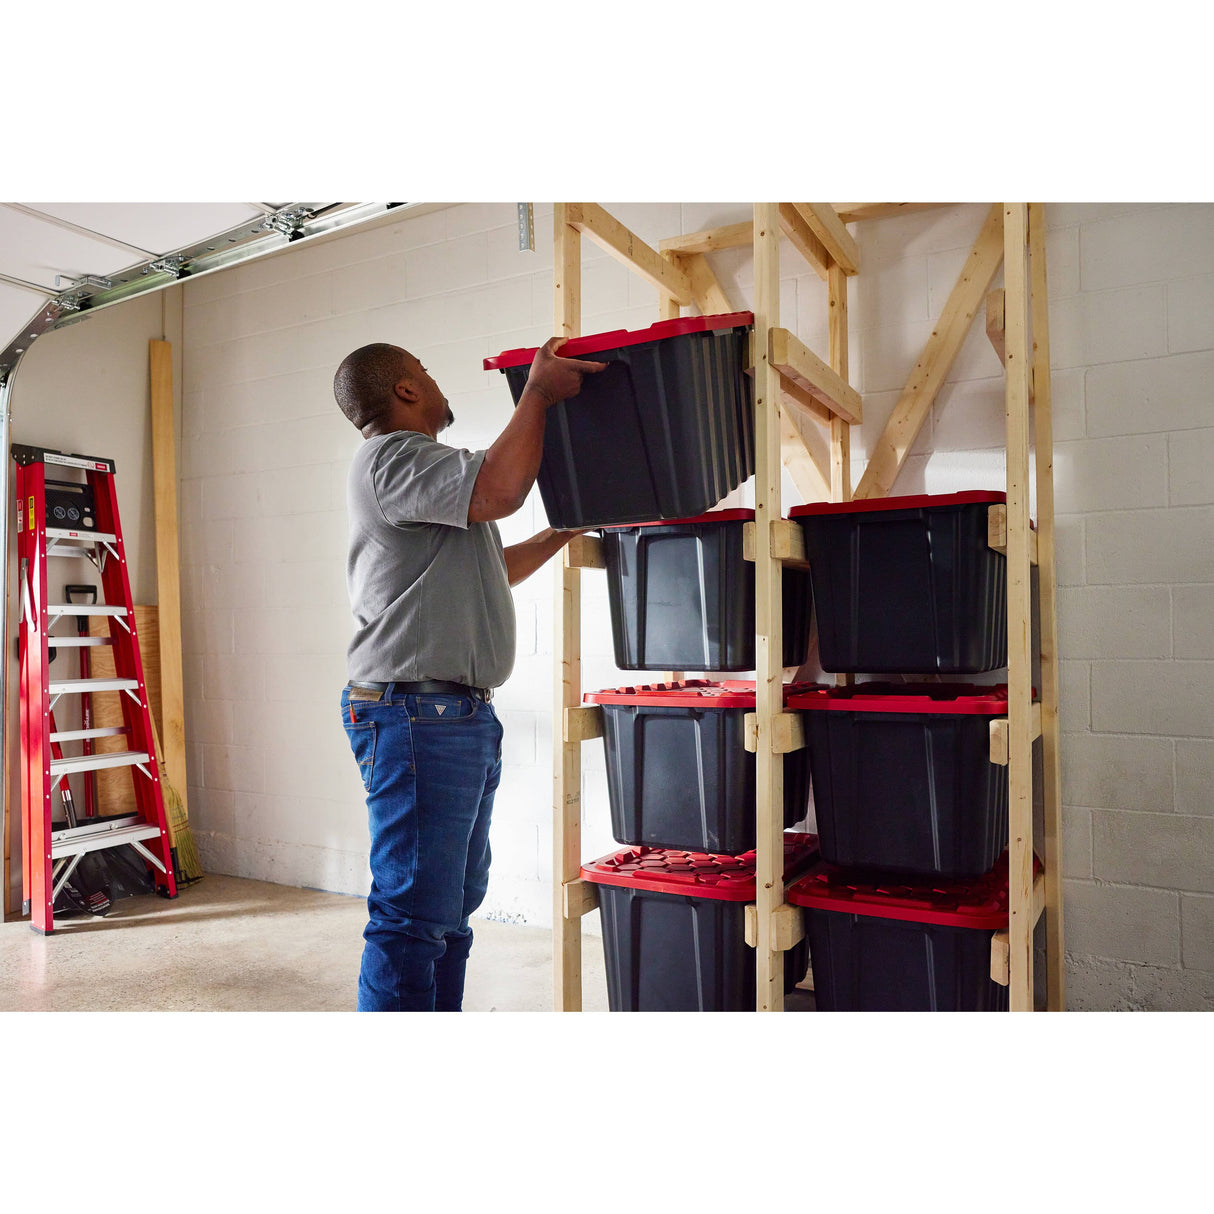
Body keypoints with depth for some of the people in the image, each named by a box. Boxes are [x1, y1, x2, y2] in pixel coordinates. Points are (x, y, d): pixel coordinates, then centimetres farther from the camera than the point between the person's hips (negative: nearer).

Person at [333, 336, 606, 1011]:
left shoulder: (420, 468, 26)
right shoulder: (391, 456, -7)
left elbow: (493, 570, 33)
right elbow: (500, 489, -24)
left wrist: (569, 529, 34)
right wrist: (539, 389, -12)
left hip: (463, 715, 11)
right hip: (415, 710, -11)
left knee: (452, 906, 16)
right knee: (414, 915, -8)